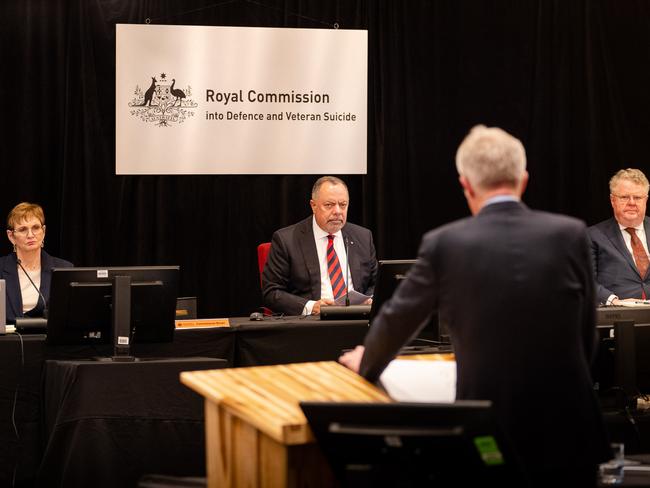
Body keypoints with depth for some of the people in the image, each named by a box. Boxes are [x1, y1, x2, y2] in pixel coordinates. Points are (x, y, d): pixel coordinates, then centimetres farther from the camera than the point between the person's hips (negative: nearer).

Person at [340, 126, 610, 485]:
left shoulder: (444, 243, -5)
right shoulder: (571, 234, -3)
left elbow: (397, 318, 10)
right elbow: (587, 335, 8)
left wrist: (366, 362, 31)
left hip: (490, 429, -1)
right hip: (567, 428, 1)